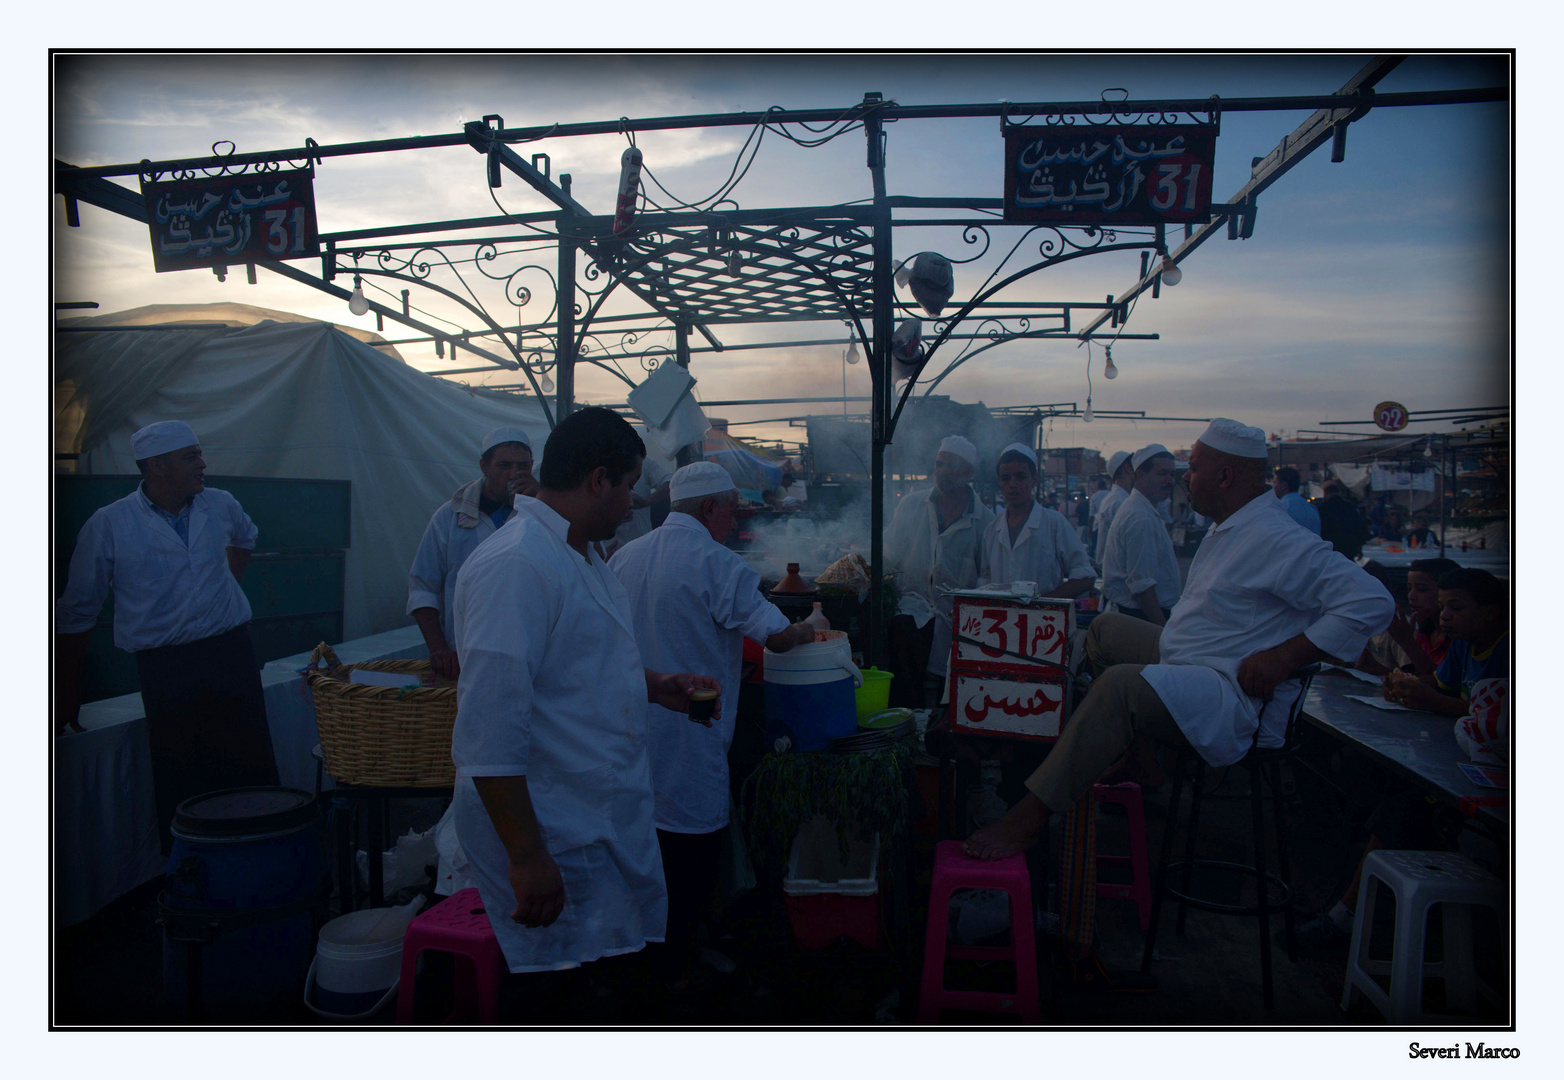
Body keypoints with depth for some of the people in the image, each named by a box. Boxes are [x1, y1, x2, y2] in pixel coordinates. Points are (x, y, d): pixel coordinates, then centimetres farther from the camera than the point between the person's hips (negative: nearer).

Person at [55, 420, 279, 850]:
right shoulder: (108, 525, -5)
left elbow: (245, 537, 31)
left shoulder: (221, 506, 4)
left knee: (254, 770, 3)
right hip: (165, 668, -3)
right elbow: (78, 612, 2)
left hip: (231, 652, 3)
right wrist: (66, 691, 4)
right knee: (179, 783, 2)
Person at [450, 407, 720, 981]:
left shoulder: (582, 556, 12)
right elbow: (489, 735, -28)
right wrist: (526, 858, -26)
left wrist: (657, 685, 12)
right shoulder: (514, 565, -23)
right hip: (553, 835, -10)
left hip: (608, 817, 10)